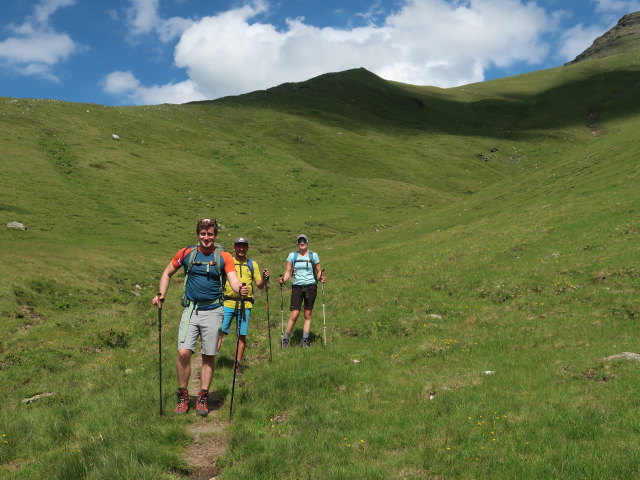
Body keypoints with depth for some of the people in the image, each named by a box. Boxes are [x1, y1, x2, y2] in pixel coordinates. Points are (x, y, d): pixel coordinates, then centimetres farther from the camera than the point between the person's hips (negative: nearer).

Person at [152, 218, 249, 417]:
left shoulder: (224, 257, 0)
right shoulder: (186, 253, 3)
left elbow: (233, 280, -12)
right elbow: (167, 273, 15)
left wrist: (240, 289, -35)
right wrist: (161, 294, 0)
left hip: (213, 311, 0)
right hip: (191, 309, 1)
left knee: (208, 356, 5)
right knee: (183, 352, -11)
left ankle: (203, 398, 19)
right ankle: (183, 396, 7)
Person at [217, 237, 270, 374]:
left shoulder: (252, 264, 12)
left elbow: (260, 285, 11)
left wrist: (264, 278, -8)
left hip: (245, 304, 1)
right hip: (228, 303, -1)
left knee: (242, 335, 3)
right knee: (220, 332, -9)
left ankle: (238, 364, 14)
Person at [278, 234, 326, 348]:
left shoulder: (313, 255, 5)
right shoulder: (292, 255, 6)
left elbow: (319, 271, 10)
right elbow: (288, 272, 7)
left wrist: (320, 278, -11)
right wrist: (283, 279, -13)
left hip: (311, 286, 1)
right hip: (297, 286, 0)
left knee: (307, 315, 3)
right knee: (294, 315, -8)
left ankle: (305, 341, 10)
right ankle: (285, 340, 4)